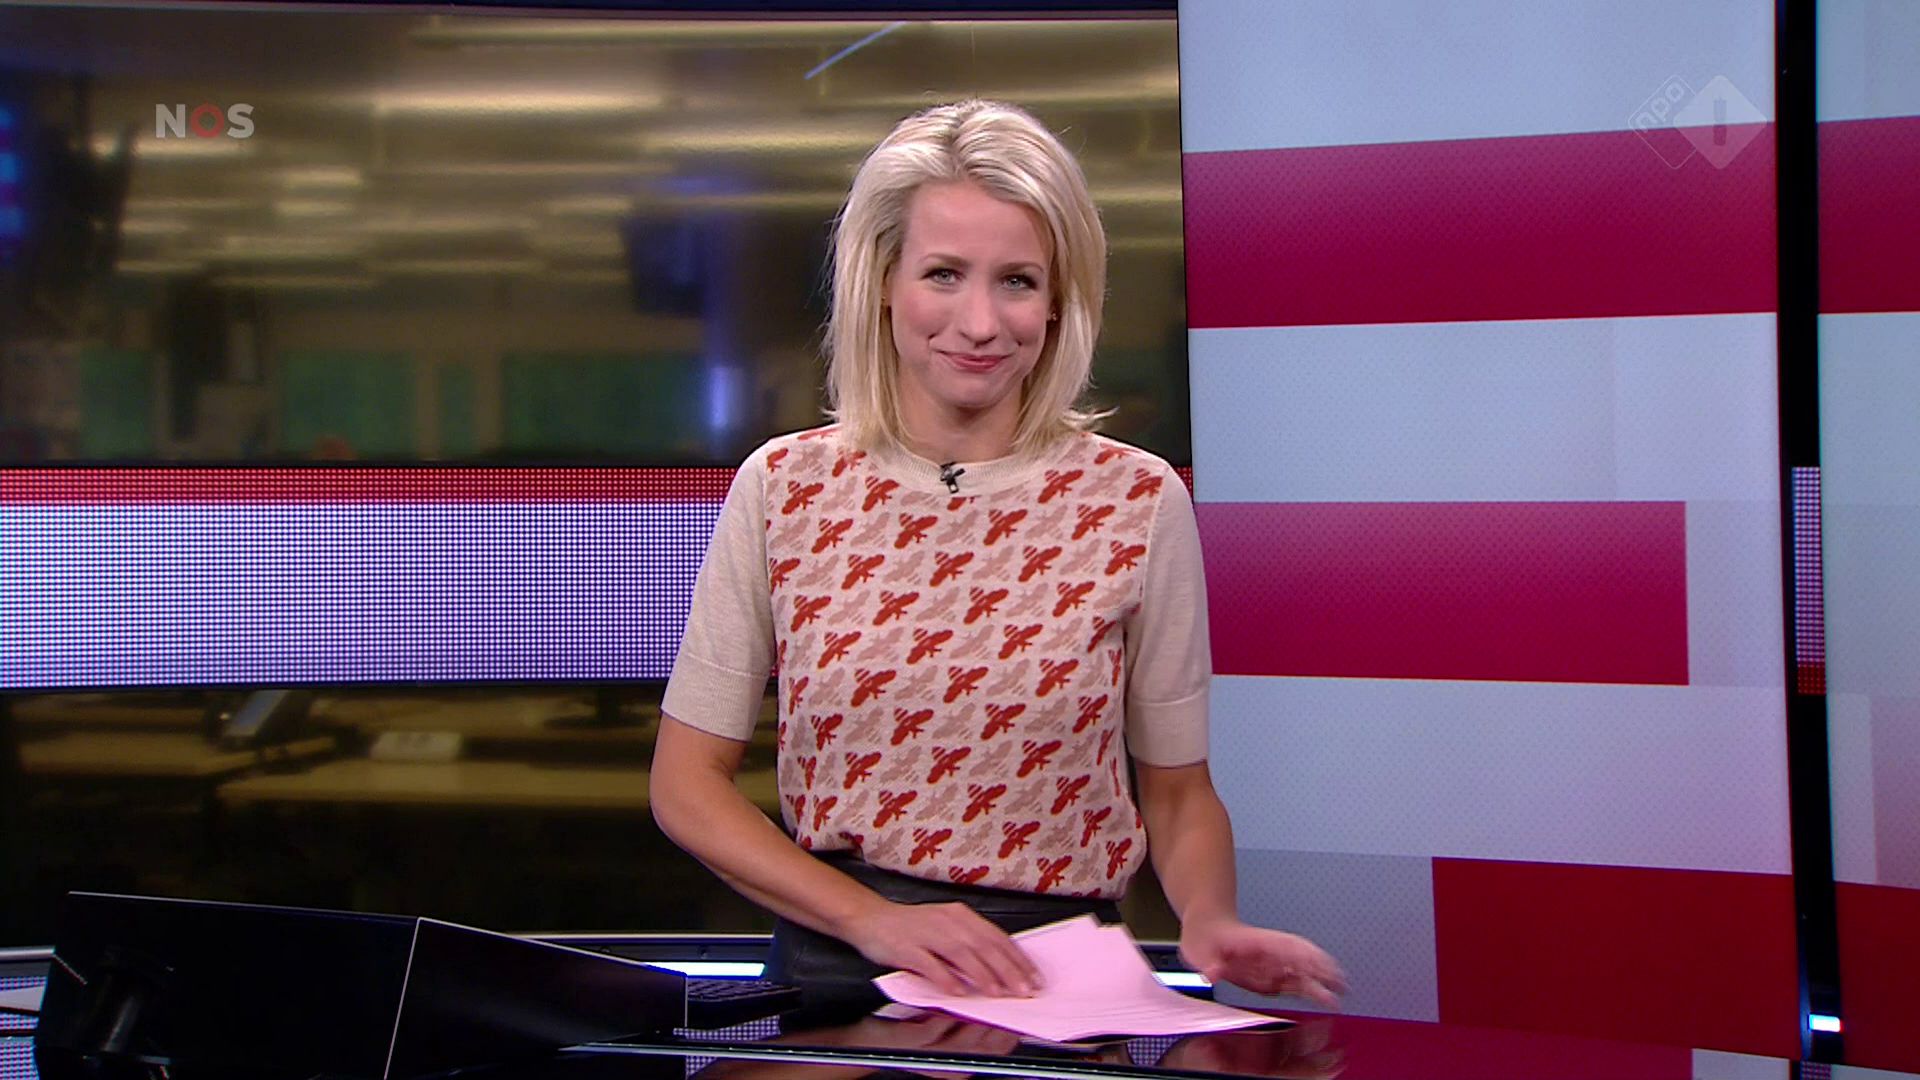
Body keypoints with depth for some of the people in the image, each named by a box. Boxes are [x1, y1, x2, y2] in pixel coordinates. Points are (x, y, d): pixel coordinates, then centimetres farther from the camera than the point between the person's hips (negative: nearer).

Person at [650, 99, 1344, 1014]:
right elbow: (688, 781, 2)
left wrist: (1210, 921, -14)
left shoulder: (1138, 503, -2)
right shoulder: (784, 490, 0)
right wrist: (872, 918, -12)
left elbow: (1180, 792, 7)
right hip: (831, 967, 3)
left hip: (1061, 980, -3)